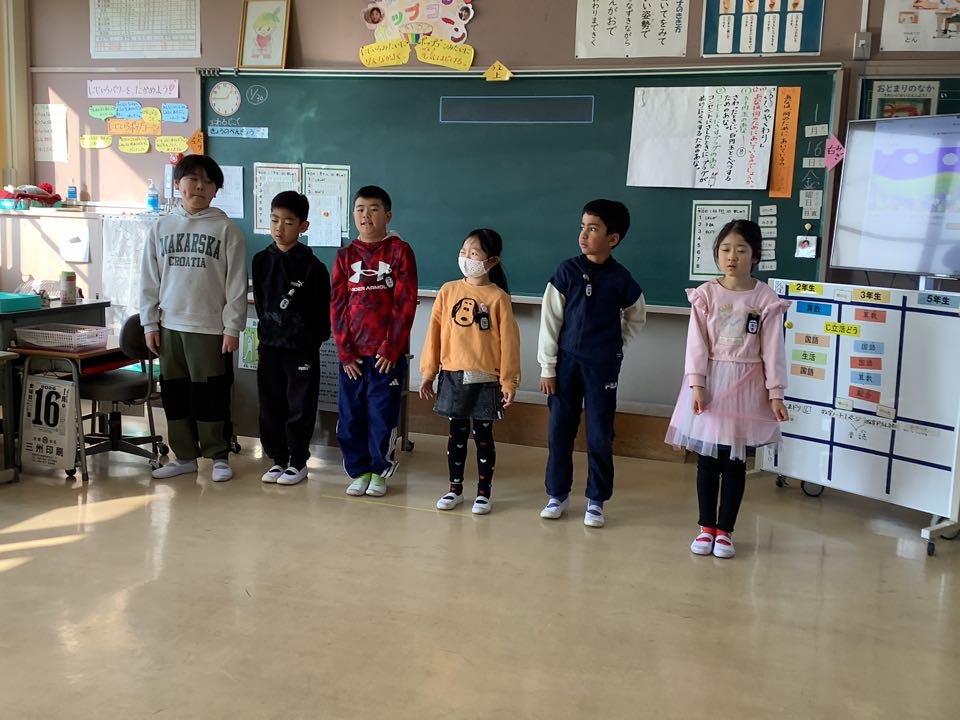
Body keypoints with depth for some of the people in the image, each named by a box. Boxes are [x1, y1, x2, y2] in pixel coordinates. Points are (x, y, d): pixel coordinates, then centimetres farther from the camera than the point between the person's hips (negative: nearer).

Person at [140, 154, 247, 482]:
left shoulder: (226, 229, -3)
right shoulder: (162, 227, 7)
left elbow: (236, 283, -5)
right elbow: (149, 280, 9)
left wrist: (232, 327, -9)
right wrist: (149, 323, 4)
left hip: (210, 328, -4)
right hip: (170, 326, 4)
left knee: (211, 394, 1)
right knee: (174, 393, 10)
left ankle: (219, 455, 15)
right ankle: (184, 455, 23)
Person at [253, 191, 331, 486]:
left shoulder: (312, 266, -8)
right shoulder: (262, 260, 4)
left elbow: (321, 310, -5)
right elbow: (259, 301, 12)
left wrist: (313, 341, -6)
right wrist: (266, 329, 8)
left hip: (302, 347, -4)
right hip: (270, 344, 4)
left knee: (300, 407, 4)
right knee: (270, 406, 9)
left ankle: (298, 462, 16)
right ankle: (278, 459, 22)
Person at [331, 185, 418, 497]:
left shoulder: (399, 251, -2)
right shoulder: (345, 255, 8)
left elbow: (405, 304, -7)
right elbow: (337, 305, 5)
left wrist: (391, 348, -11)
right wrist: (345, 351, -3)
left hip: (387, 352, -3)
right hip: (352, 354, 3)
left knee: (382, 415, 2)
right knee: (350, 415, 6)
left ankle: (379, 472, 18)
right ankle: (358, 471, 20)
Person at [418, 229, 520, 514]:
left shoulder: (498, 298, -7)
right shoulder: (448, 291, 0)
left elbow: (508, 342, -5)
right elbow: (434, 333, 3)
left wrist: (509, 382, -6)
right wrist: (428, 373, 3)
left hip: (485, 380, -2)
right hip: (453, 376, 2)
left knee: (483, 436, 8)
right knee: (457, 433, 12)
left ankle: (483, 492, 20)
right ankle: (455, 488, 25)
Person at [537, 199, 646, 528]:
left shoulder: (620, 279, -5)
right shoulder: (567, 271, -4)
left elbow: (636, 317, 14)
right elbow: (550, 319, -2)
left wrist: (615, 346, 6)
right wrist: (547, 367, -4)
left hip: (602, 367, -1)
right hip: (566, 362, 1)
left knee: (599, 436, 4)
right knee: (559, 430, 7)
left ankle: (596, 500, 17)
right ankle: (558, 494, 22)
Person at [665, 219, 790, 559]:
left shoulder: (766, 299, -3)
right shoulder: (705, 294, -2)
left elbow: (772, 350, -3)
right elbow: (697, 344, -6)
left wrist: (775, 394, -7)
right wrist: (696, 385, -15)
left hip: (746, 386, -1)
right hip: (710, 382, 1)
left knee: (735, 461, 6)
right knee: (707, 460, 8)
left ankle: (724, 530, 18)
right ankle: (706, 527, 21)